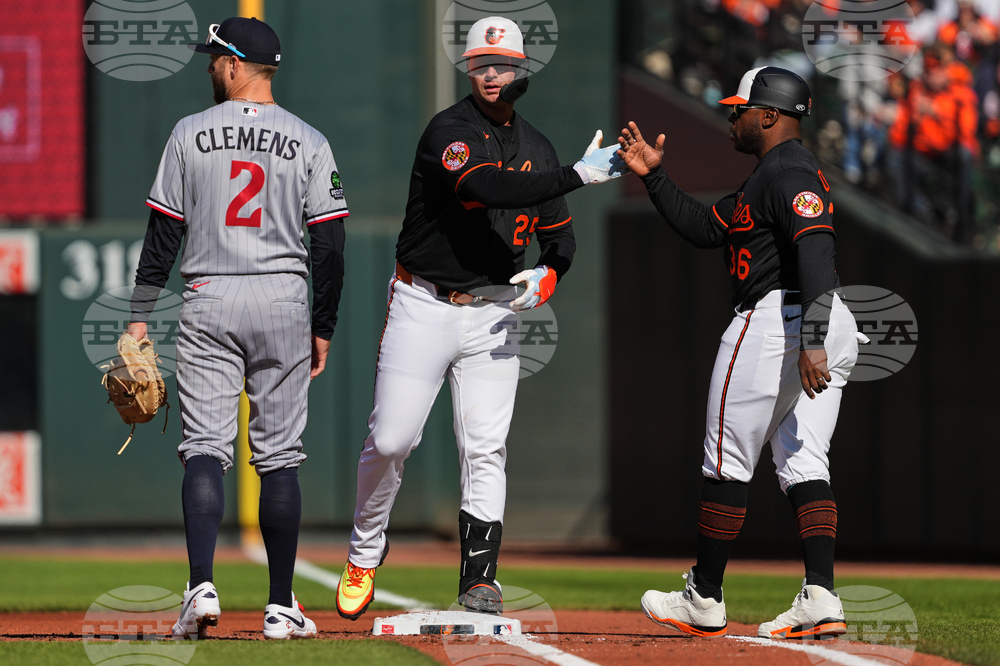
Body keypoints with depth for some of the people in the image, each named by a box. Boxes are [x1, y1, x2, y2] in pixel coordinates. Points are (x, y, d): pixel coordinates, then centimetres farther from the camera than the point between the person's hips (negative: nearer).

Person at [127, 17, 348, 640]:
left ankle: (202, 587, -19)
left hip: (208, 305, 0)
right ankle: (282, 606, 6)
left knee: (205, 449, -1)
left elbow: (164, 232, 1)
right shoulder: (309, 143, 1)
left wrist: (140, 315, 5)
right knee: (279, 455, 6)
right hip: (282, 301, 1)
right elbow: (329, 243, 0)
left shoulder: (190, 135, 0)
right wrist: (324, 327, 8)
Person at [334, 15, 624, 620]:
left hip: (493, 313, 4)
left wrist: (549, 274, -6)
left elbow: (560, 232, 17)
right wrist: (578, 175, -33)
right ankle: (365, 554, 17)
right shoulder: (449, 132, -10)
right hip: (424, 305, -4)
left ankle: (480, 577, -1)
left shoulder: (536, 147, 10)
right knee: (390, 441, -4)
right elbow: (485, 186, -29)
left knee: (486, 450, -4)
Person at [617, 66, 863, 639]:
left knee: (727, 462, 0)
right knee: (803, 464, 5)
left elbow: (817, 251, -25)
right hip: (832, 332, 10)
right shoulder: (779, 173, 23)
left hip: (777, 321, -10)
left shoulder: (787, 172, -12)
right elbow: (704, 228, 27)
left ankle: (705, 600, 7)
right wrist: (654, 177, 19)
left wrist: (809, 343, -32)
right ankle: (822, 599, -8)